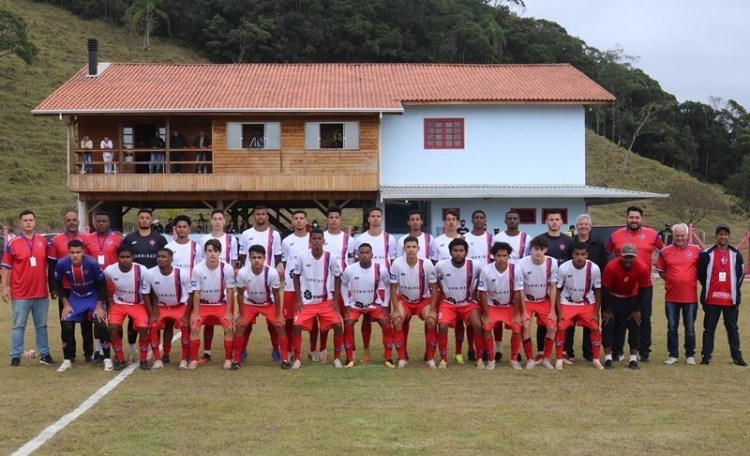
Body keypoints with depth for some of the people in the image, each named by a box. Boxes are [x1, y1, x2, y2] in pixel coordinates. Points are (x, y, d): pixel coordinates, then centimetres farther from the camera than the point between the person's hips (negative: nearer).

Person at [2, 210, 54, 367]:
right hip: (20, 293, -3)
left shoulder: (42, 241, 6)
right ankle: (15, 356, 8)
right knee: (18, 326, 3)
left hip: (41, 292, 3)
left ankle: (45, 354, 19)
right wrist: (4, 287, -9)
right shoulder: (12, 243, -5)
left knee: (41, 325, 11)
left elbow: (48, 264, 14)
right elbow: (6, 267, -3)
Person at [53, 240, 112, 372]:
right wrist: (65, 304, -6)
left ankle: (107, 359, 0)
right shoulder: (62, 264, -22)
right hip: (75, 298, 2)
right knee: (66, 326, -8)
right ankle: (67, 360, 8)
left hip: (93, 297, -2)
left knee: (101, 325, -14)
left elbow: (102, 284, -14)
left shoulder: (92, 263, -29)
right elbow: (58, 283, -3)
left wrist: (99, 306, -15)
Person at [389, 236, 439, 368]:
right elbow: (394, 288, -8)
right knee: (397, 321, -25)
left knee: (431, 321, -25)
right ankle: (402, 357, -11)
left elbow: (434, 288, -9)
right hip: (403, 299, 0)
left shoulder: (427, 264, -18)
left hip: (424, 299, 0)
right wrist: (396, 309, -14)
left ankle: (430, 358, -7)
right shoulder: (397, 264, -18)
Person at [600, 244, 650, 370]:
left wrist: (637, 310, -7)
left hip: (631, 299, 2)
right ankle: (608, 358, -1)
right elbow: (605, 289, -20)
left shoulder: (642, 268, -25)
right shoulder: (611, 267, -31)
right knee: (608, 325, -8)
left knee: (635, 326, -2)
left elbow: (641, 291, -11)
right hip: (612, 298, -2)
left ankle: (633, 359, 5)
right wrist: (607, 310, -15)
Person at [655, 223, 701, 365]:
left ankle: (690, 355, 17)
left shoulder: (696, 250, 1)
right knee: (672, 327, 6)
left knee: (690, 328, 7)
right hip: (671, 296, 1)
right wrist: (673, 280, 0)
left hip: (690, 296, -1)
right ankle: (673, 355, 15)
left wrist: (692, 280, 1)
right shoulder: (665, 251, 1)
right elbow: (660, 271, 9)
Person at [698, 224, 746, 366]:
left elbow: (740, 274, 10)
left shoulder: (736, 254, 5)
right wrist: (707, 288, 6)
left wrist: (735, 290, 6)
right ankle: (706, 356, 8)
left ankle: (737, 356, 13)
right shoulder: (707, 254, -1)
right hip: (711, 299, -1)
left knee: (733, 328, 8)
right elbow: (701, 274, 5)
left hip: (730, 299, 2)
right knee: (709, 328, 4)